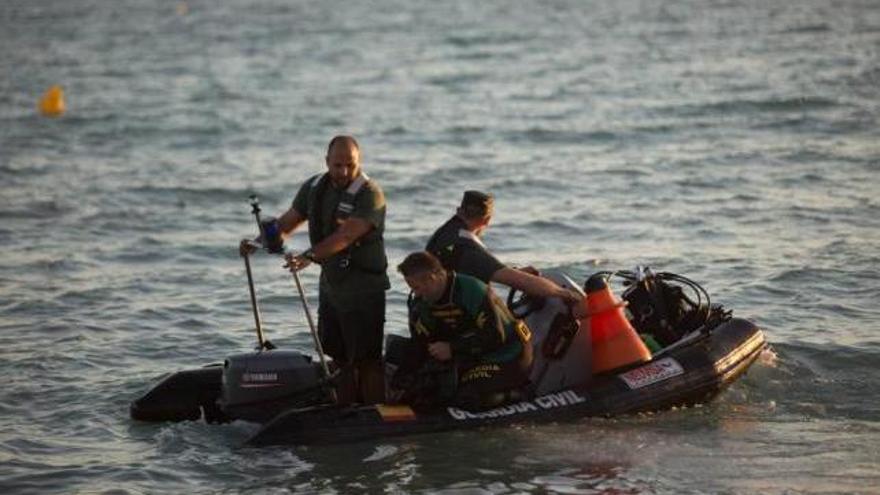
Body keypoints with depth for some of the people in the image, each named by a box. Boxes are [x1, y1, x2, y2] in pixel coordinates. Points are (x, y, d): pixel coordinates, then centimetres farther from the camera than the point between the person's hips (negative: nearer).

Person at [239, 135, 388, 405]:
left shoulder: (370, 195, -17)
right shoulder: (314, 188, 6)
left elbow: (346, 235, -29)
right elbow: (287, 222, 11)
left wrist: (310, 255, -41)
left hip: (364, 293, -7)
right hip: (330, 287, 7)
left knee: (368, 360, -4)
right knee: (340, 358, 12)